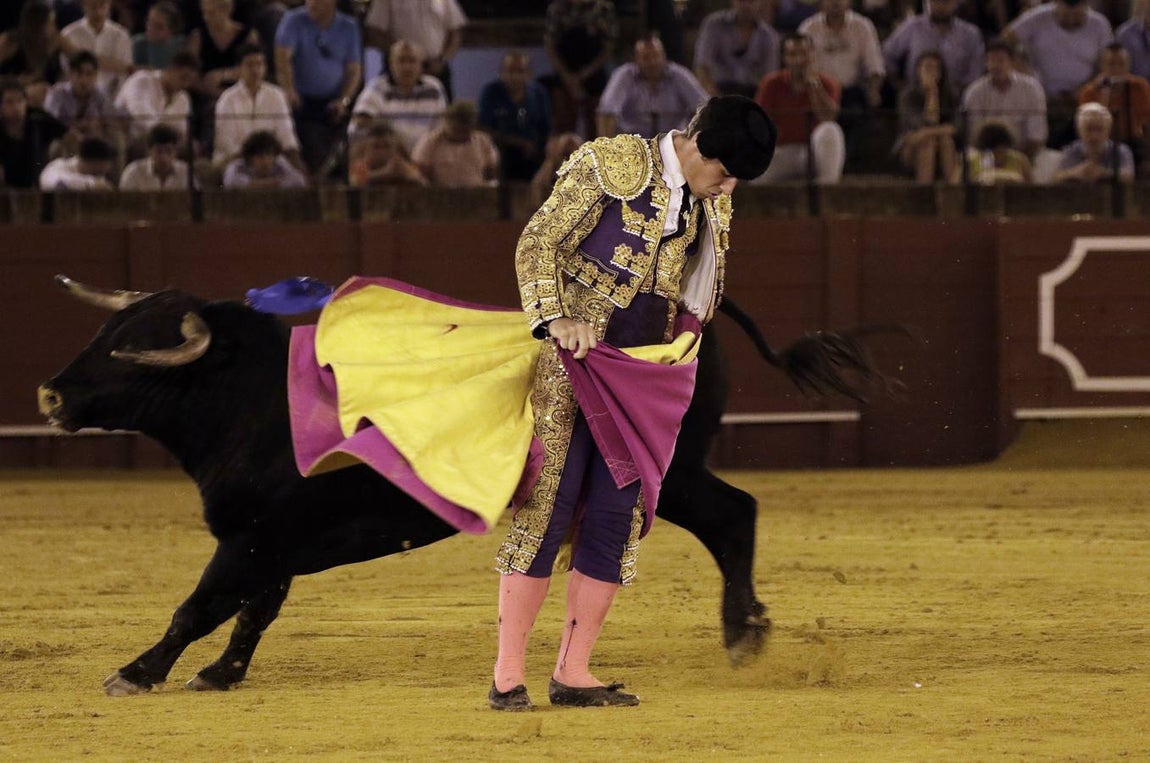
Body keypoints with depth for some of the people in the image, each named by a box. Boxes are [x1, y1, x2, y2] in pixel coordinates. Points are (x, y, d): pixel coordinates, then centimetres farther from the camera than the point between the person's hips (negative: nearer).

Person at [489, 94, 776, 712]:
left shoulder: (711, 205, 11)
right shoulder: (612, 166, -8)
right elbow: (538, 244, -10)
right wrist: (556, 319, -23)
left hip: (642, 376, 6)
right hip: (573, 362, -6)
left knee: (618, 517, 1)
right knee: (546, 507, -9)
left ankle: (573, 673, 6)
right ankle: (509, 675, -7)